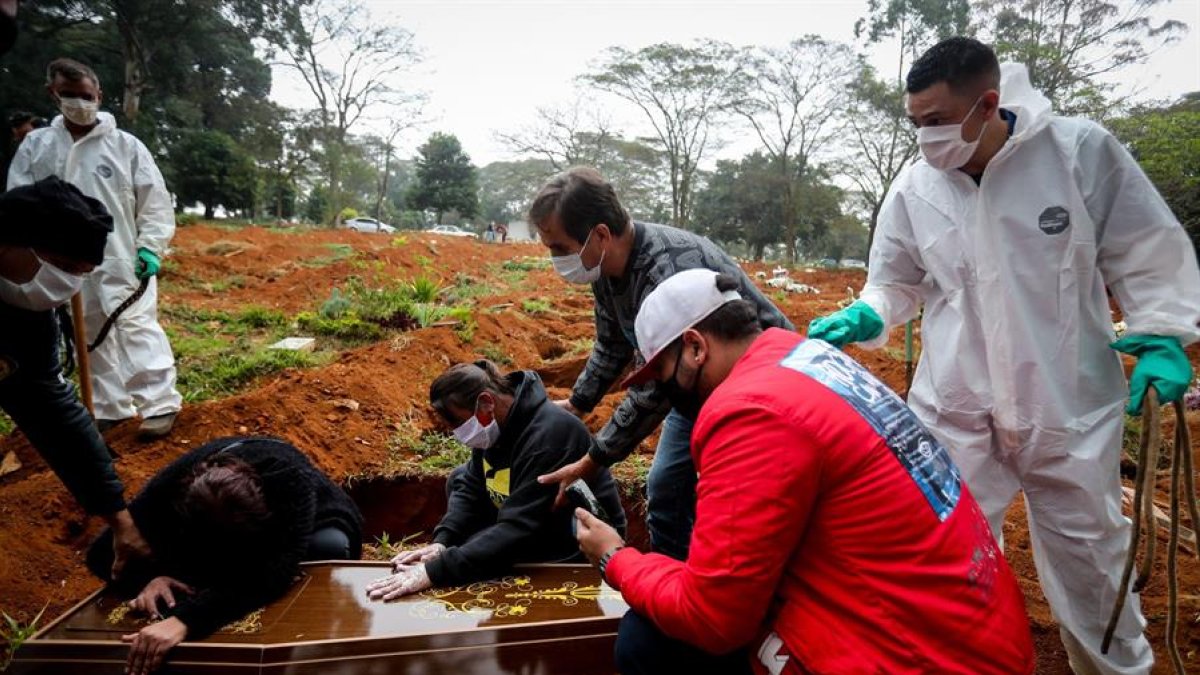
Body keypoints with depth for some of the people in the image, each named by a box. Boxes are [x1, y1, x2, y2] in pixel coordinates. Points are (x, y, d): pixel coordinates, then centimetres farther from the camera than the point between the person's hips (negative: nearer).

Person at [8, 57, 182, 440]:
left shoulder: (126, 145, -1)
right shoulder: (35, 146, 7)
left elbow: (155, 202, -1)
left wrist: (150, 247, -11)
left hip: (123, 259, -4)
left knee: (137, 328, -12)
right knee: (92, 336, 12)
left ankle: (161, 404, -8)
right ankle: (109, 407, 23)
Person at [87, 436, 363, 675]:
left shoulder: (291, 480, -44)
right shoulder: (173, 484, -32)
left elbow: (273, 573, -54)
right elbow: (102, 553, -21)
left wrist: (185, 619, -64)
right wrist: (149, 577, -41)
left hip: (311, 528, -3)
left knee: (330, 546, -36)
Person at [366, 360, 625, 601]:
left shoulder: (547, 436, -34)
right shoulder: (496, 423, -7)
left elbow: (516, 531, -38)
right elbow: (471, 487, 1)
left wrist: (434, 572, -40)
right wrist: (441, 542, -16)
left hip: (580, 546, -9)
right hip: (533, 525, 9)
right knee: (459, 479, 9)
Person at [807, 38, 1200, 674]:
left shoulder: (1082, 151, -11)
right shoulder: (913, 188, -6)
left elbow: (1147, 252, 1)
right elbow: (897, 282, 7)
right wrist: (864, 317, -12)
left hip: (1068, 405, 0)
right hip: (954, 408, 1)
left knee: (1088, 552, 18)